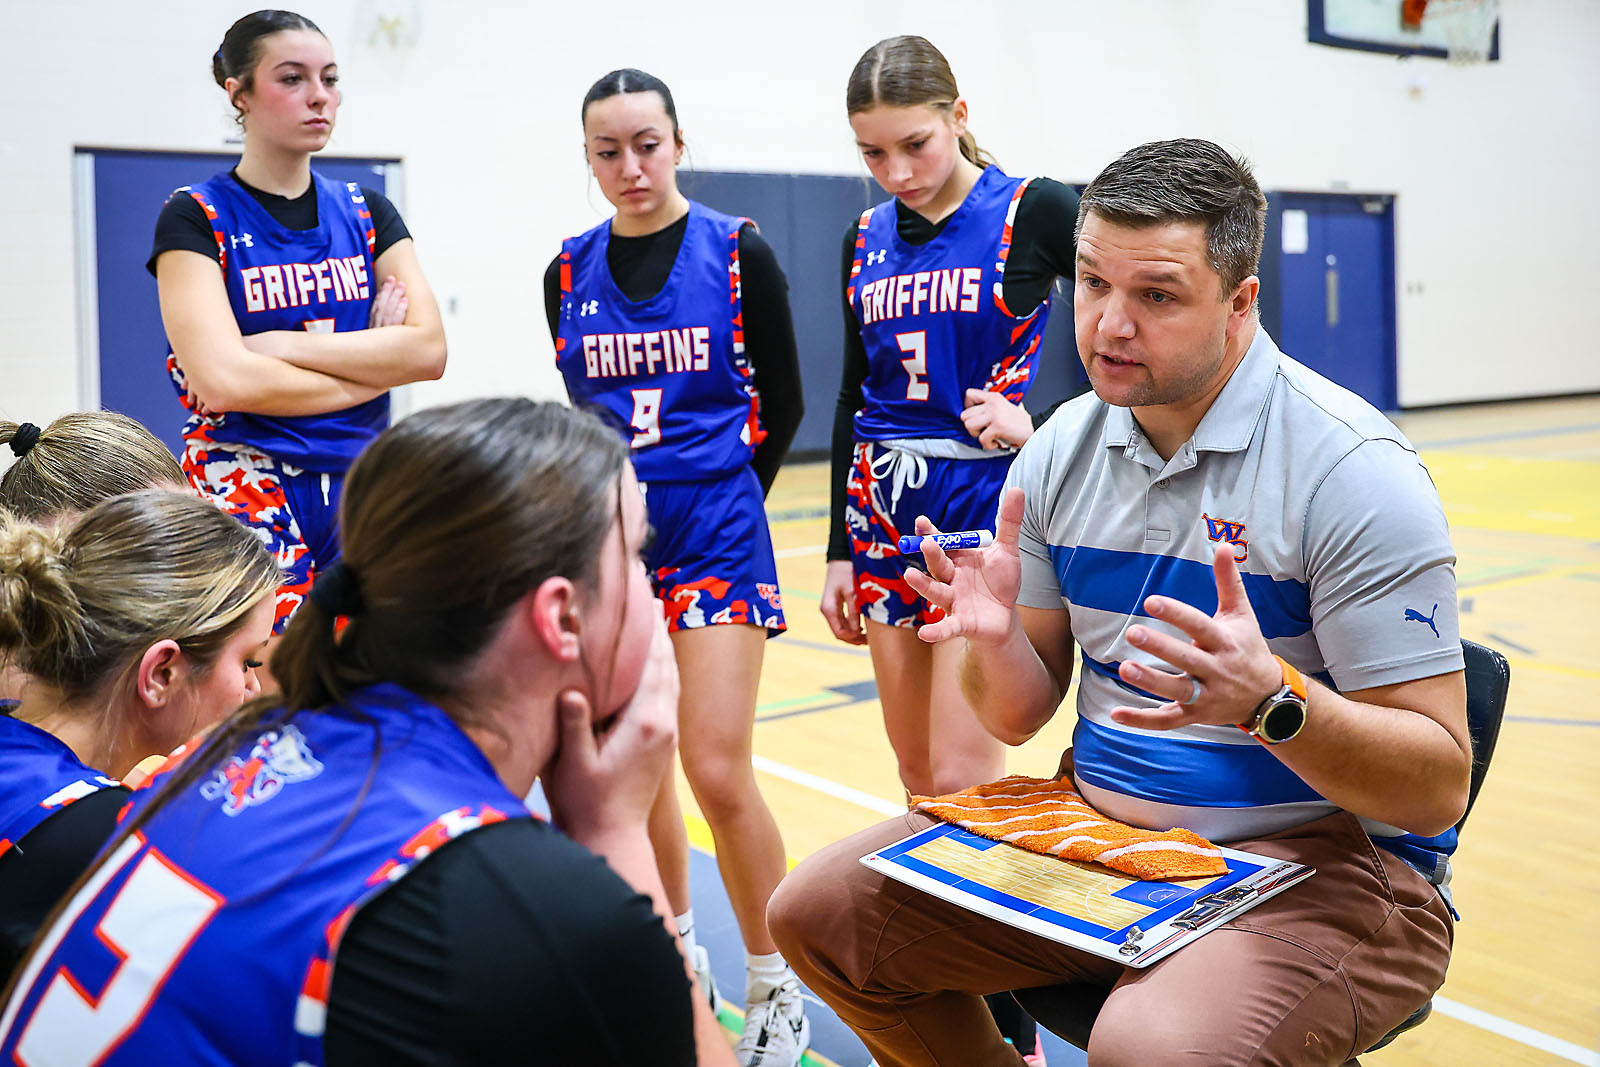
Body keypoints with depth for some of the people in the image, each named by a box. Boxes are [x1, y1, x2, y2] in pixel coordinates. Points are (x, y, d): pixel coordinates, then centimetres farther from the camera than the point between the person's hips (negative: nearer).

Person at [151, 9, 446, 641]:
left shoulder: (365, 212, 11)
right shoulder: (196, 218, -1)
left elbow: (429, 349, -3)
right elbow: (224, 379, -15)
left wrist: (278, 345, -11)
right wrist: (375, 364, -7)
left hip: (361, 489, 4)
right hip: (245, 490, -4)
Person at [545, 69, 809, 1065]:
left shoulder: (739, 252, -4)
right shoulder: (571, 270, 6)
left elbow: (783, 402, 3)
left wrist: (731, 491, 7)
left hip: (714, 533, -4)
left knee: (718, 772, -9)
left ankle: (776, 986, 11)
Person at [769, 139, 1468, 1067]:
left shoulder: (1350, 469, -16)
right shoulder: (1061, 449, 3)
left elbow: (1438, 786, -16)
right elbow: (1021, 715, 8)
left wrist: (1270, 697, -34)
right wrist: (992, 640, -15)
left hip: (1316, 863, -6)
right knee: (817, 911, -1)